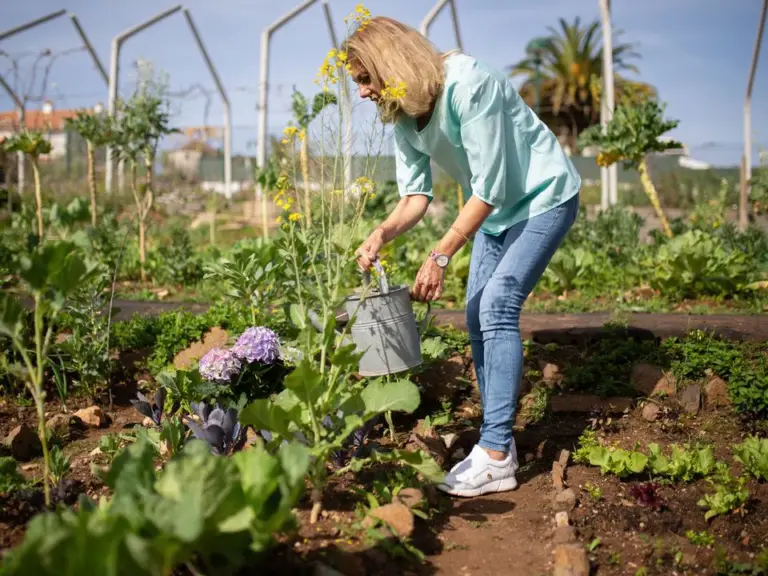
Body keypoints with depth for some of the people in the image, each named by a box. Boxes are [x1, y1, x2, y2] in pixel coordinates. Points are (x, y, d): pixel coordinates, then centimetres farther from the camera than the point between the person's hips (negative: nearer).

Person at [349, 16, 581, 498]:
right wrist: (385, 233, -27)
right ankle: (498, 443, 13)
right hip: (495, 209, 8)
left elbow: (489, 187, -29)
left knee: (497, 305, -19)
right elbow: (416, 196, -6)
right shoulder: (402, 116, -4)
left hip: (544, 197, -8)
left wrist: (440, 258, -30)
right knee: (479, 316, 4)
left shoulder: (467, 84, -29)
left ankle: (496, 457, -16)